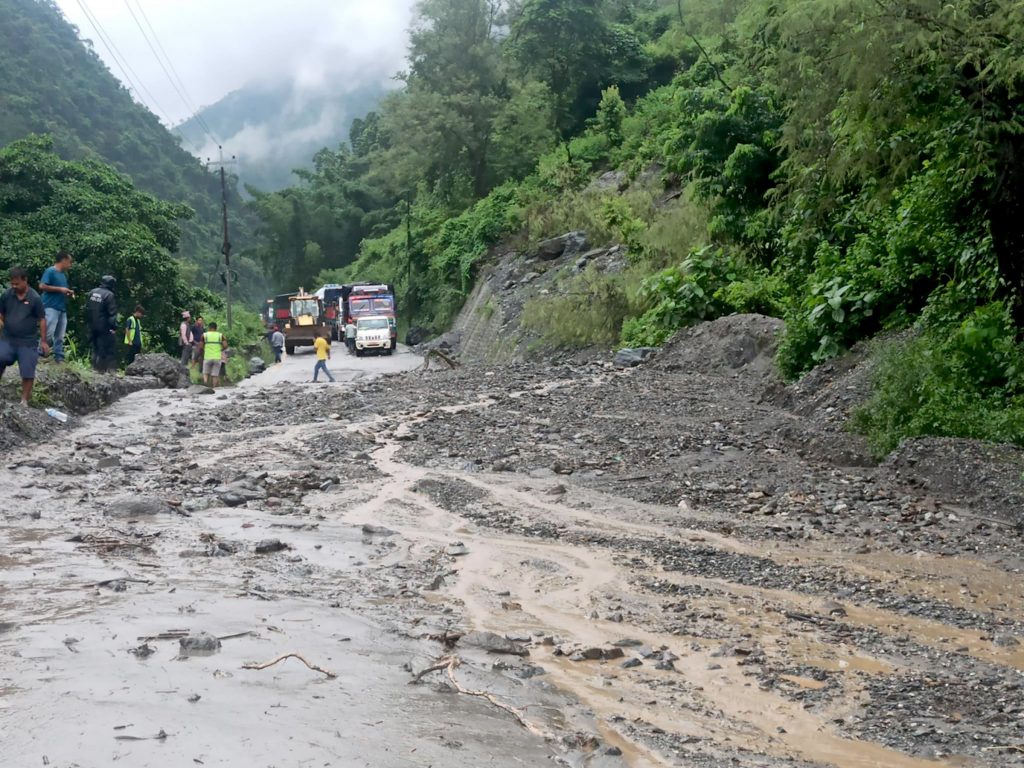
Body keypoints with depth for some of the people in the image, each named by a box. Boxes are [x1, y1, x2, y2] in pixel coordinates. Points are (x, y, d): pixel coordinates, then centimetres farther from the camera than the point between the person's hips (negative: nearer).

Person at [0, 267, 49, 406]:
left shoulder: (34, 298, -9)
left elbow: (42, 320, -4)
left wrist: (43, 341, -4)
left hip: (28, 342, -2)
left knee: (28, 373, 0)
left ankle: (24, 400, 11)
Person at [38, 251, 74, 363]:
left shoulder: (64, 274, 18)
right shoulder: (50, 271, -6)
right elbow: (42, 286, -15)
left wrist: (69, 293, 8)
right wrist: (60, 289, -14)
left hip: (62, 309, 8)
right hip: (51, 307, -8)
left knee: (60, 336, 7)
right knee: (48, 334, -15)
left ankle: (59, 358, 9)